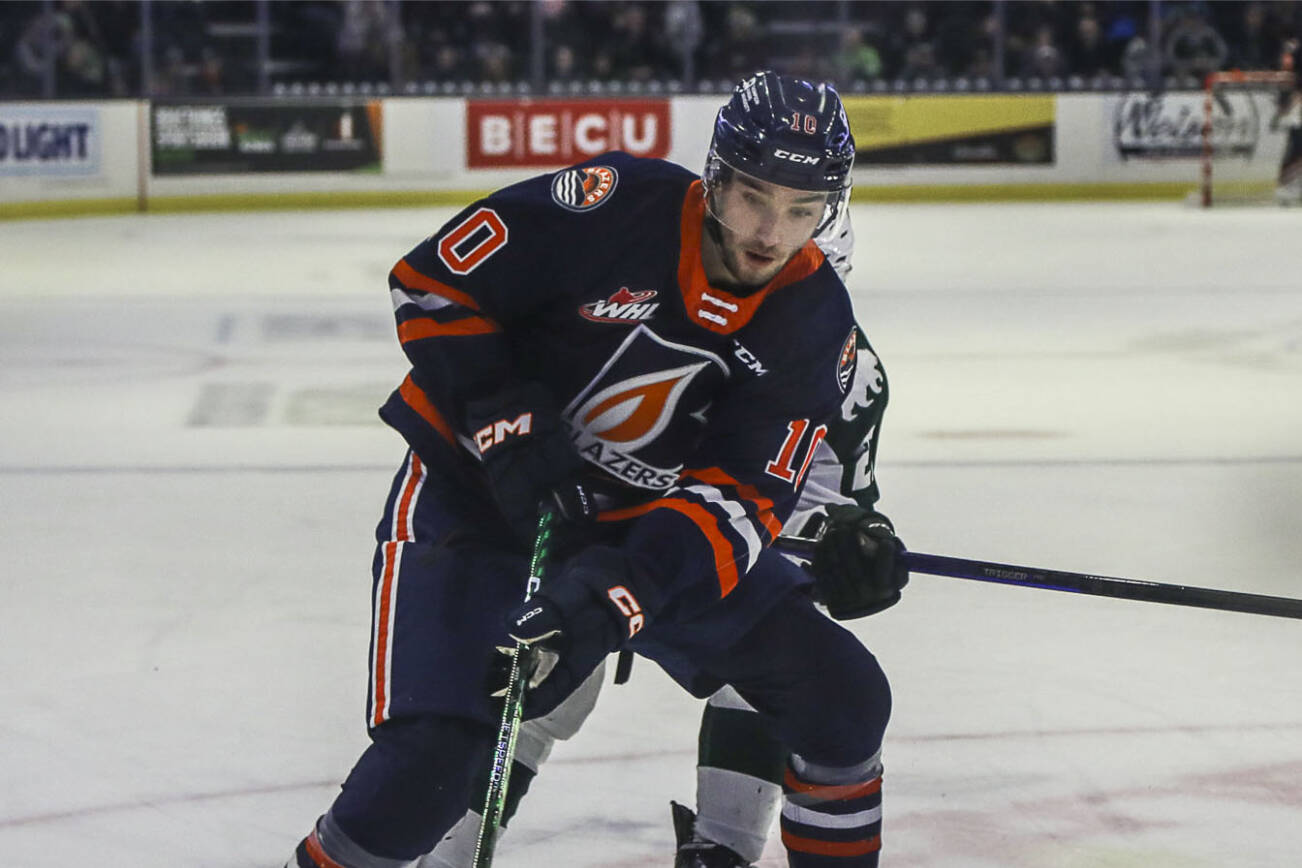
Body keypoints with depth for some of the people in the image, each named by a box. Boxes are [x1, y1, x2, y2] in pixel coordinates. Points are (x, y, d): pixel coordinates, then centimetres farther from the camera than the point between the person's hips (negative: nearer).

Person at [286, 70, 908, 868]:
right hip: (477, 492, -5)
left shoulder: (817, 322, -10)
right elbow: (431, 282, -14)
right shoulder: (616, 207, -22)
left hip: (643, 514, 5)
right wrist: (508, 420, -23)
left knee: (842, 700, -2)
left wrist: (624, 582, -31)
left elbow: (744, 498, -16)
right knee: (432, 758, -22)